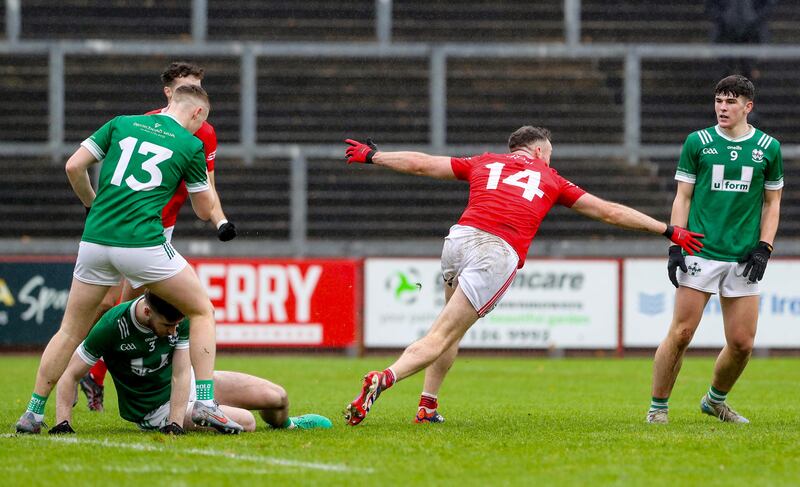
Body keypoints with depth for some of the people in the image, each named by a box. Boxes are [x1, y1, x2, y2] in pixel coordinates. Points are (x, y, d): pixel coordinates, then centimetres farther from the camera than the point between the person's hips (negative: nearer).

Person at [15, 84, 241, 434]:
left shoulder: (121, 124, 14)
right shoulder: (190, 145, 6)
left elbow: (74, 166, 9)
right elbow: (205, 210, 14)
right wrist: (202, 174, 33)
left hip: (95, 239, 4)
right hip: (143, 244, -4)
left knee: (71, 331, 17)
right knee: (202, 311, 12)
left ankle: (34, 412, 17)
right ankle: (205, 403, 0)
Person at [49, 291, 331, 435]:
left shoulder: (181, 319, -18)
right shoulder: (113, 326, -29)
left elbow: (181, 374, -22)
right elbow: (70, 375, -20)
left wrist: (175, 424, -34)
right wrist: (63, 424, -31)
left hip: (188, 385, 5)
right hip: (153, 409, -5)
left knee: (276, 396, -2)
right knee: (244, 422, -23)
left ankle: (284, 425, 37)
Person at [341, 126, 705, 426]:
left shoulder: (484, 163, 26)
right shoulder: (550, 179, 23)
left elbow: (421, 164, 28)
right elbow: (609, 212, 26)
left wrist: (372, 156, 42)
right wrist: (669, 231, 33)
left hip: (460, 237, 3)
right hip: (499, 253, -3)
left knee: (451, 328, 25)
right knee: (441, 338, -7)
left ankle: (427, 407, 15)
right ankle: (383, 379, -29)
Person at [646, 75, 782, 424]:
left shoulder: (768, 147, 7)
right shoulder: (697, 142, 3)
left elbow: (772, 202, 13)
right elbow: (682, 197, 5)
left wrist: (764, 248, 2)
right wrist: (675, 247, -4)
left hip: (743, 258, 2)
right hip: (700, 252, -2)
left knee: (742, 343, 1)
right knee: (681, 333, -10)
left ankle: (715, 400, 26)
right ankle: (658, 407, 2)